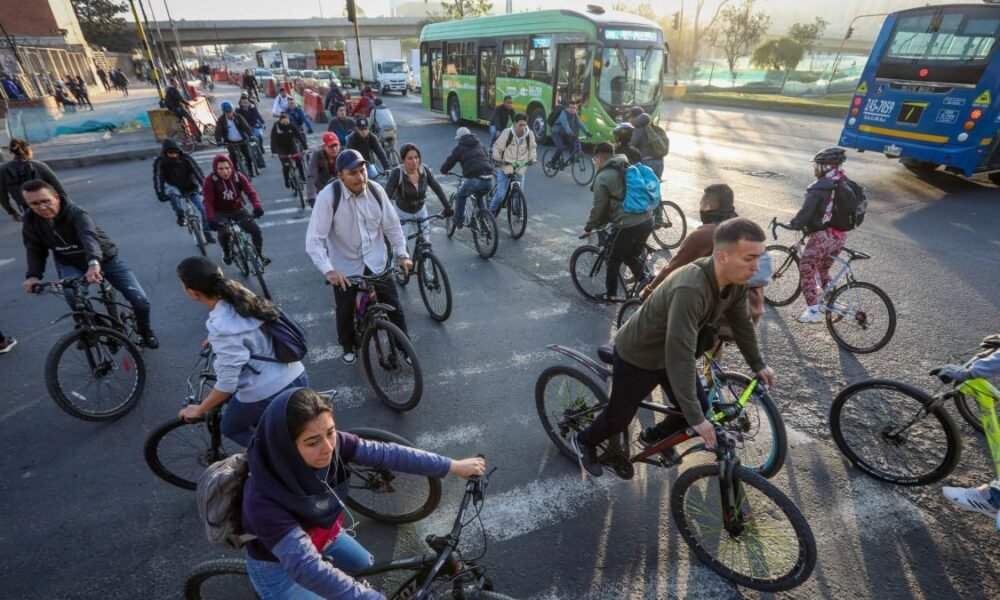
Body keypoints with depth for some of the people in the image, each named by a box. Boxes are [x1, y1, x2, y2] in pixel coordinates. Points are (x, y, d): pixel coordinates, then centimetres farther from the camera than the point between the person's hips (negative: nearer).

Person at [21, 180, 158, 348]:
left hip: (106, 259, -3)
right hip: (71, 264, 3)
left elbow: (89, 236, -47)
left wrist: (94, 262, -67)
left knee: (141, 300, -12)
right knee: (72, 294, -32)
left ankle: (145, 332, 19)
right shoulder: (31, 220, -13)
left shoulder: (76, 214, -28)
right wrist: (33, 275, -27)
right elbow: (35, 250, -7)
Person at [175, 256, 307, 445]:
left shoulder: (221, 327, -23)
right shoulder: (243, 297, 1)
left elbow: (227, 385, -19)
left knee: (231, 428, 24)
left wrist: (199, 410, -2)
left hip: (268, 394, -7)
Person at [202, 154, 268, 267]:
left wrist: (257, 206, -38)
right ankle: (226, 253, 3)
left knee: (256, 230, -14)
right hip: (220, 212, -2)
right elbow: (208, 201, -23)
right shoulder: (210, 181, -18)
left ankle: (259, 254, 8)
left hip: (238, 210, 2)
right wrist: (210, 218, -37)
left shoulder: (238, 177, -12)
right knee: (224, 232, -29)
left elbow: (250, 192, -19)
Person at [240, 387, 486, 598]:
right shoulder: (265, 500, -40)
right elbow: (306, 567, -42)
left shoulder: (334, 444, -27)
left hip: (321, 536, 5)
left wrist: (452, 466, -23)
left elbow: (387, 454, -24)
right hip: (278, 566, -5)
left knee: (366, 566, 20)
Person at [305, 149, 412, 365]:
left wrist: (402, 253, -8)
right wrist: (328, 270, -32)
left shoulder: (376, 190, -11)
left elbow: (392, 226, 0)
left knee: (394, 306, 7)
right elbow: (314, 239, -21)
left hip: (376, 262, 2)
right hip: (345, 266, -2)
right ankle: (348, 347, 42)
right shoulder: (328, 197, -21)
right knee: (345, 311, 13)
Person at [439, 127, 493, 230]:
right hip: (489, 180, 5)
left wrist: (444, 170, 32)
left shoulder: (460, 147, 12)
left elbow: (450, 160, 13)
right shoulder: (479, 144, 26)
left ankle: (459, 222, 21)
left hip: (474, 179, -5)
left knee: (460, 196, 21)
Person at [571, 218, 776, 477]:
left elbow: (742, 323, 6)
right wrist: (695, 418, -33)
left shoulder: (735, 280, -14)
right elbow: (680, 358, -39)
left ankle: (654, 436, 41)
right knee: (619, 418, 11)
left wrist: (758, 364, 17)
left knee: (700, 409, 13)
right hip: (637, 356, -7)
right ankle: (584, 441, 42)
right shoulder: (690, 290, -41)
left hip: (671, 351, 7)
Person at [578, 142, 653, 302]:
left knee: (613, 260, 13)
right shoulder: (629, 168, 18)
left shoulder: (603, 177, -5)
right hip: (647, 221, 7)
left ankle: (610, 295, 25)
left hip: (628, 226, -7)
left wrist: (588, 228, 12)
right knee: (631, 256, 26)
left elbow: (598, 207, -3)